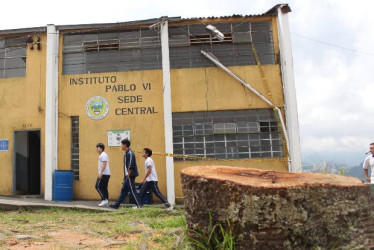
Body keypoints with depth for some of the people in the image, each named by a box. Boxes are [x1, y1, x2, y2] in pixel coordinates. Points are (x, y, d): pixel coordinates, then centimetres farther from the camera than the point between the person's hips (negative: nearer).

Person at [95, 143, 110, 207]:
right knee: (104, 188, 9)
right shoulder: (101, 155, 20)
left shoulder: (103, 155, -11)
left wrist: (100, 173, -23)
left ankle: (104, 199, -11)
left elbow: (104, 165, -20)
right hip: (106, 174, 10)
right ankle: (105, 202, 9)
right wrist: (100, 173, 24)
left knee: (98, 186, -8)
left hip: (104, 174, -10)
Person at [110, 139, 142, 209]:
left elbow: (131, 165, -22)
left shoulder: (130, 153, -15)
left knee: (132, 190, -5)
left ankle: (139, 205, 1)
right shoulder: (126, 153, 16)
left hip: (130, 175, -10)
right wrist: (126, 176, 17)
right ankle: (116, 204, 17)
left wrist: (128, 175, -18)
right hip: (127, 175, 10)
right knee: (124, 190, 12)